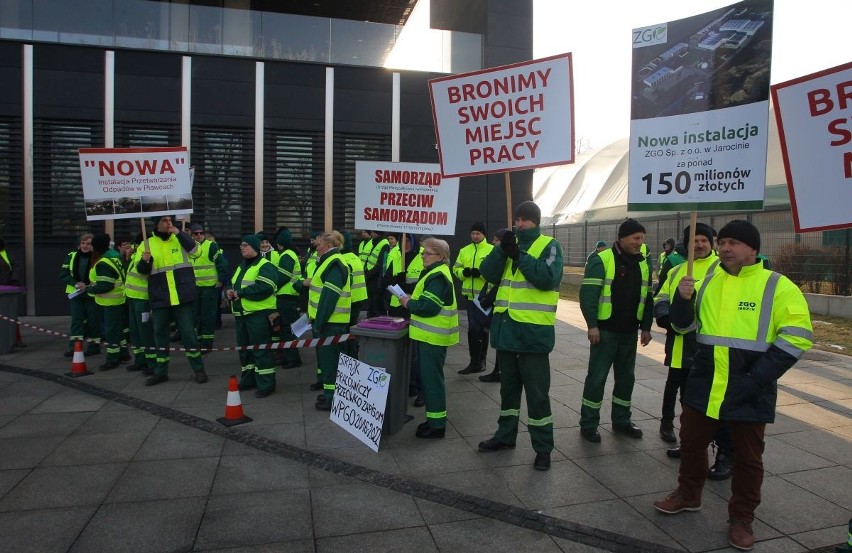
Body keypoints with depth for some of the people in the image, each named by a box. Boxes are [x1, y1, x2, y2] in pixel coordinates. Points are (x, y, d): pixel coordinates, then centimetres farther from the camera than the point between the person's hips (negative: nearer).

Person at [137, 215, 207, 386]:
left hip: (183, 296, -2)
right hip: (160, 298, 2)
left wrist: (179, 233, -18)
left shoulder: (179, 238, 4)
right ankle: (160, 372, 22)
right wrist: (144, 261, -15)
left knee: (188, 332, 1)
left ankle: (199, 369, 12)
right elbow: (142, 271, 7)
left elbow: (196, 251, -13)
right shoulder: (149, 243, 5)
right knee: (160, 334, 10)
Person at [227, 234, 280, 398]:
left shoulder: (265, 266, -10)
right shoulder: (241, 267, 20)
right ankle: (248, 380, 28)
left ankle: (266, 385, -1)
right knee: (244, 348, 16)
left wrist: (240, 293, -19)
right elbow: (231, 285, 24)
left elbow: (264, 288, -24)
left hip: (259, 314, -9)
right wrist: (228, 292, -1)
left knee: (261, 349, -7)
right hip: (241, 314, 9)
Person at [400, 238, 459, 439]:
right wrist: (412, 300, 4)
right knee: (429, 377, 17)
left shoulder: (438, 277, -18)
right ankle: (433, 419, 27)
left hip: (432, 337, -11)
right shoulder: (435, 273, 16)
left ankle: (437, 424, 7)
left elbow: (428, 307, -25)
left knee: (432, 379, -2)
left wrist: (408, 303, -10)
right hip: (429, 334, 11)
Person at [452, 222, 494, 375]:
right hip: (471, 295, 4)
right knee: (473, 328, 9)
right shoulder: (464, 251, 11)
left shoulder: (492, 250, -6)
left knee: (482, 328, 6)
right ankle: (475, 362, 19)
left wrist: (481, 273, -26)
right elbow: (456, 269, 12)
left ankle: (479, 361, 17)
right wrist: (463, 272, -9)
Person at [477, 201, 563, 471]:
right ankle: (505, 434, 32)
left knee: (536, 391, 1)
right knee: (508, 386, 17)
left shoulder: (550, 246, -3)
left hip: (533, 330, -5)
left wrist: (518, 255, -21)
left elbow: (548, 278, -20)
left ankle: (543, 448, 12)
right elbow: (489, 274, 0)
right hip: (506, 327, 6)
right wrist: (502, 249, -15)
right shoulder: (510, 244, 13)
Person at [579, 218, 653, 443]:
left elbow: (647, 298, 16)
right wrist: (592, 325, -20)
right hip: (605, 331, -6)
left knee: (626, 376, 14)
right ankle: (588, 424, 9)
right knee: (597, 377, -1)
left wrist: (646, 327, 11)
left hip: (630, 332, 7)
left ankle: (621, 420, 28)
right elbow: (588, 294, -15)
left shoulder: (643, 264, 11)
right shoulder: (601, 260, -10)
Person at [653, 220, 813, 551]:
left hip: (748, 392, -4)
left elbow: (796, 338, -10)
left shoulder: (778, 286, -7)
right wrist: (682, 299, -11)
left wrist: (757, 378, -15)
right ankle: (688, 494, 37)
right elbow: (684, 325, 11)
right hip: (703, 385, 4)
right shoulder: (707, 281, 7)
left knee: (747, 457, 10)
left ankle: (741, 518, 28)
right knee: (691, 442, 16)